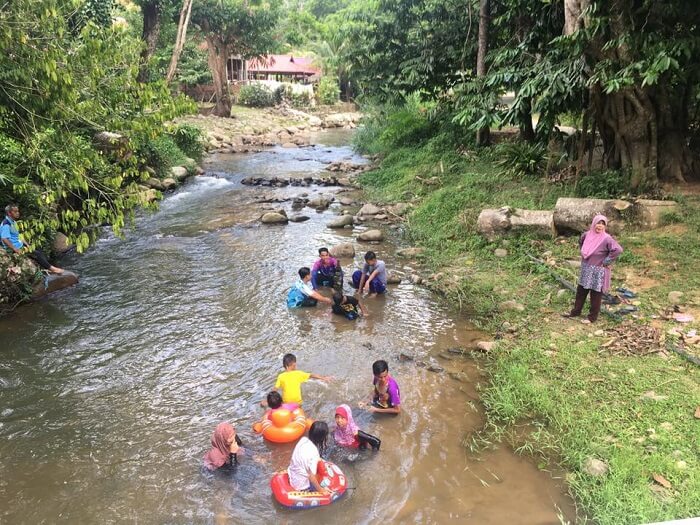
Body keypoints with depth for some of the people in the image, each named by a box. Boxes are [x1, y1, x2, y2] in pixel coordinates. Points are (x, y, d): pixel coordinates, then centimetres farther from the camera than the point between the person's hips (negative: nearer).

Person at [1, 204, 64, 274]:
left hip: (19, 244, 10)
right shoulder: (6, 224, -19)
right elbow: (4, 239, -27)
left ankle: (50, 267, 0)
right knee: (36, 254, -13)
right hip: (15, 247, -10)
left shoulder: (13, 222, 13)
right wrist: (15, 250, -26)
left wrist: (26, 244, 11)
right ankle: (51, 268, -8)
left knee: (39, 251, 4)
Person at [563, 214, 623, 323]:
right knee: (581, 291, 17)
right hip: (586, 269, 6)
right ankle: (576, 311, 32)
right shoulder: (587, 234, -2)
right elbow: (580, 242, 21)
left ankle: (592, 317, 18)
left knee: (595, 295, 6)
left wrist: (606, 262, -20)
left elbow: (618, 250, -26)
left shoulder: (606, 239, -20)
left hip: (598, 271, -6)